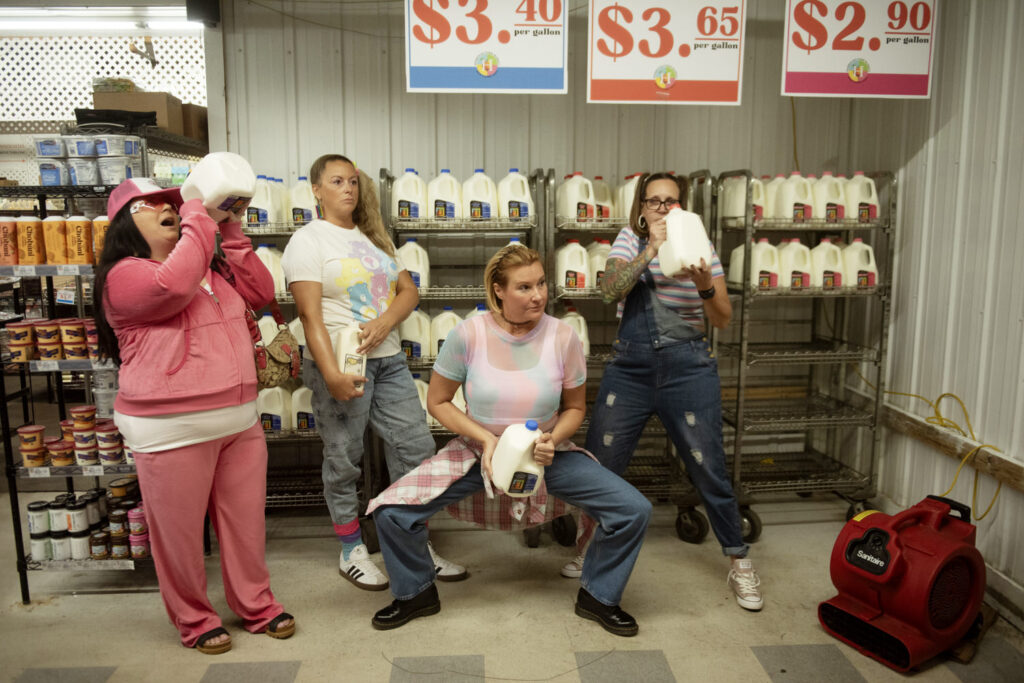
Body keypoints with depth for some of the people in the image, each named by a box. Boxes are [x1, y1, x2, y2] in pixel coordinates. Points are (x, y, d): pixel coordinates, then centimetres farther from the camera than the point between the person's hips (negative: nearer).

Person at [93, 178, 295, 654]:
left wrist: (229, 230, 6)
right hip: (173, 431, -6)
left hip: (241, 420, 7)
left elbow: (260, 291, 11)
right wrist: (200, 219, -15)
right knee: (180, 530, 8)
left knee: (245, 520, 14)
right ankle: (193, 620, 28)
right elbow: (173, 285, -26)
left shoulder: (211, 270, 19)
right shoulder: (124, 276, -7)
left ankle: (255, 605, 31)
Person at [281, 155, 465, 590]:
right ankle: (351, 551, 22)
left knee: (416, 448, 5)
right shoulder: (309, 240, -4)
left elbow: (409, 290, 10)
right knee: (343, 460, 4)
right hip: (341, 363, -6)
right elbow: (310, 314, -14)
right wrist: (330, 374, -23)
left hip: (388, 359, 7)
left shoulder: (374, 237, 17)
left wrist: (386, 321, -11)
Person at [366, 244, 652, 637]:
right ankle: (416, 593, 18)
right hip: (477, 452, 0)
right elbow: (438, 402, -6)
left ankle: (598, 596, 16)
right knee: (390, 513, -15)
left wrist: (552, 440, -20)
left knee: (634, 511, -13)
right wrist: (486, 439, -18)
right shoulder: (468, 334, -17)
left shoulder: (562, 337, -13)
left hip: (547, 454, 1)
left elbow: (574, 408, 1)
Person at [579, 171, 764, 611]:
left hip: (687, 368, -1)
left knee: (709, 470, 0)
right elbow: (610, 290, -12)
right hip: (629, 366, 2)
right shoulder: (630, 241, 7)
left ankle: (739, 562, 18)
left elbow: (723, 320, -3)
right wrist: (653, 247, -18)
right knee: (598, 464, 5)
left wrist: (705, 286, -22)